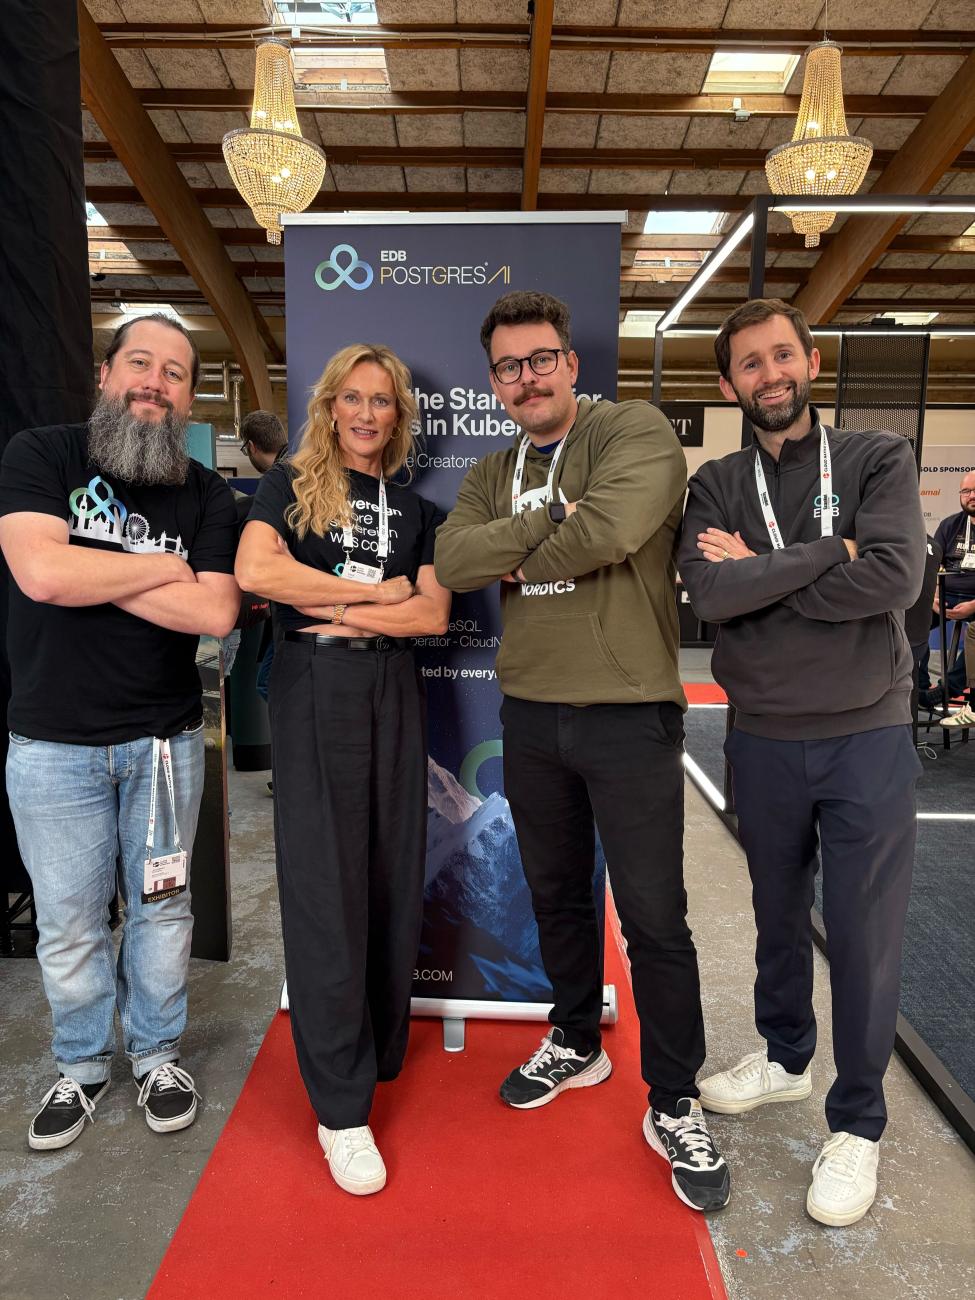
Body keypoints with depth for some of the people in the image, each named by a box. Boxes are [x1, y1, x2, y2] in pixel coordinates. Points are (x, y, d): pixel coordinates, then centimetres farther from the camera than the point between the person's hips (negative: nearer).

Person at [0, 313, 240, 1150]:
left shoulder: (208, 496, 2)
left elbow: (215, 613, -13)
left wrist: (88, 574, -14)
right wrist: (163, 567, -12)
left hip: (165, 741, 2)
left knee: (162, 909, 14)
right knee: (68, 925, 12)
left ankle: (158, 1055, 36)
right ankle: (82, 1067, 36)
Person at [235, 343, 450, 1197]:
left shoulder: (414, 508, 14)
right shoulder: (292, 483, 5)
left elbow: (433, 615, 3)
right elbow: (255, 570, -14)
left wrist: (338, 612, -10)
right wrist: (375, 592, -9)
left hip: (392, 695, 4)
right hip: (312, 695, -3)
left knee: (394, 880, 7)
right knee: (325, 887, -3)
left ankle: (378, 1054, 29)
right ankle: (341, 1108, 7)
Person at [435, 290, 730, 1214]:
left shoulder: (635, 432, -6)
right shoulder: (490, 476, 12)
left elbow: (611, 529, -25)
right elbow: (453, 562, -6)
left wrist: (517, 557, -8)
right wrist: (551, 518, -16)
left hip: (629, 713, -5)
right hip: (530, 714, 6)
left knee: (654, 916, 4)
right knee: (556, 895, 19)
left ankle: (674, 1105, 25)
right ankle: (576, 1044, 43)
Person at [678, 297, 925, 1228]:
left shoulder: (879, 460, -2)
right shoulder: (716, 486, 2)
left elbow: (896, 580, -19)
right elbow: (708, 593, -16)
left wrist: (758, 572, -15)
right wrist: (832, 553, -16)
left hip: (868, 736, -2)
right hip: (763, 739, 2)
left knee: (864, 931, 7)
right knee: (777, 913, 19)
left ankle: (856, 1122, 28)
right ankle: (785, 1057, 43)